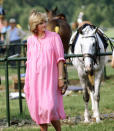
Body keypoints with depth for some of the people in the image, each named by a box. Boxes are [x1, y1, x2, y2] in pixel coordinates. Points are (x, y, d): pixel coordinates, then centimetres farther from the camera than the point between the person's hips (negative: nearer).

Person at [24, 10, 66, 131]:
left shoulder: (54, 37, -1)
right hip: (34, 79, 4)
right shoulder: (30, 40, 9)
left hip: (49, 78, -4)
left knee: (49, 107, -13)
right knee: (38, 109, 4)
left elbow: (60, 59, -2)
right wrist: (27, 82, 14)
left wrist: (60, 77, -8)